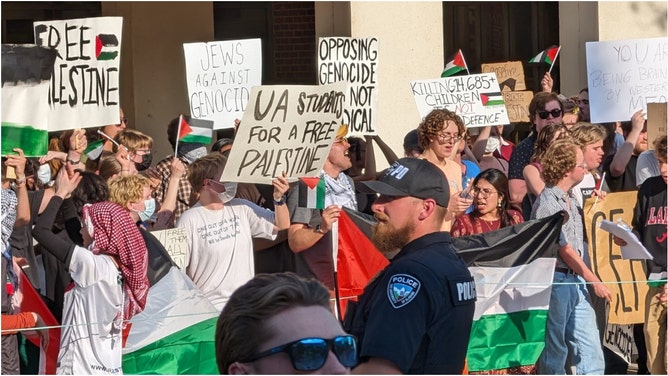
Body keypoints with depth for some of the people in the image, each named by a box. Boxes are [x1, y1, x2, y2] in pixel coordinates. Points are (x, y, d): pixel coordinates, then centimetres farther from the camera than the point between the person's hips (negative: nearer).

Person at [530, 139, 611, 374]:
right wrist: (594, 281, -7)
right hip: (556, 281, -8)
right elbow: (565, 250, -13)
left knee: (591, 354, 4)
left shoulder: (570, 199, 12)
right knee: (555, 354, 2)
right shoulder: (548, 203, -14)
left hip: (576, 282, 8)